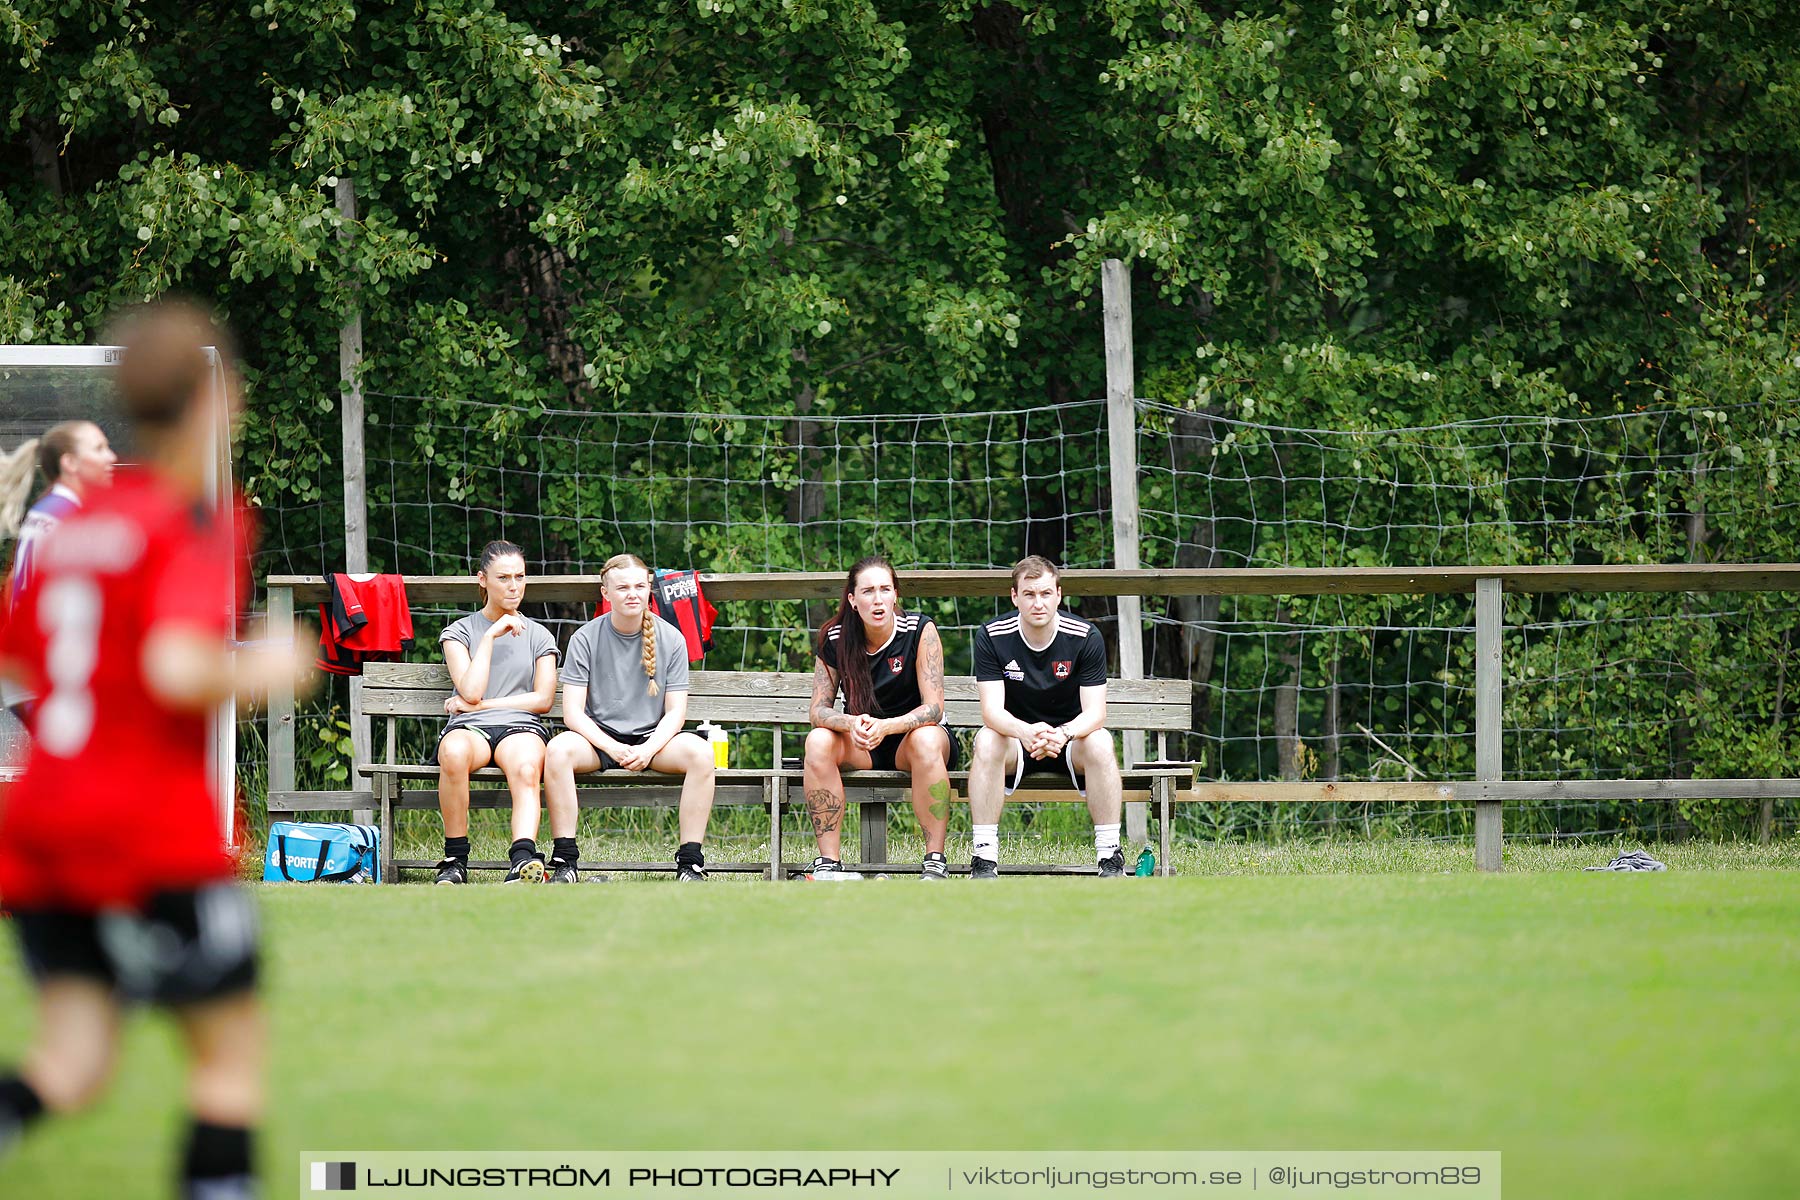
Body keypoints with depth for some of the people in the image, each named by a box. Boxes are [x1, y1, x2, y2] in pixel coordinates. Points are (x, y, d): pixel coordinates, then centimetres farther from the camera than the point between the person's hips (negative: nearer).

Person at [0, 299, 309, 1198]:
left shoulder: (74, 524, 11)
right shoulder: (198, 526, -9)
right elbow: (176, 668, -24)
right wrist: (259, 672, -6)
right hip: (152, 829, -6)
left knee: (74, 1062, 2)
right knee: (231, 1048, 6)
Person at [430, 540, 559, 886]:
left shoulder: (538, 635, 20)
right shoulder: (459, 632, 15)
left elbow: (543, 699, 8)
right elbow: (471, 691, -1)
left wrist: (480, 703, 1)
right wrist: (490, 636, 0)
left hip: (521, 727, 1)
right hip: (470, 728, -1)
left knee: (526, 767, -39)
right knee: (454, 752, -40)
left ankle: (522, 860, -61)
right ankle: (455, 861, -29)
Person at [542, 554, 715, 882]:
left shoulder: (670, 639, 2)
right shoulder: (585, 639, -1)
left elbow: (675, 712, 0)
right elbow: (573, 712, -6)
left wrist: (648, 749, -19)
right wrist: (612, 748, -21)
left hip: (652, 739, 1)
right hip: (598, 736, -1)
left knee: (700, 752, -30)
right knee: (557, 751, -34)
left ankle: (690, 863, -25)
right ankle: (565, 862, -28)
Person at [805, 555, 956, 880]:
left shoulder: (920, 631, -16)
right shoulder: (836, 640, -9)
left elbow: (933, 708, -20)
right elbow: (819, 709, -9)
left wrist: (885, 727, -38)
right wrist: (852, 723, -33)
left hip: (909, 735, -2)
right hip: (860, 745, 2)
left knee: (926, 738, -37)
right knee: (818, 740, -29)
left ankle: (934, 862, -32)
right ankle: (828, 862, -27)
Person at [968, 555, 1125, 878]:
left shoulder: (1085, 637, -11)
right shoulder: (992, 637, -11)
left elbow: (1095, 712, -16)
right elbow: (992, 710, -19)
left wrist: (1063, 734, -40)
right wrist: (1026, 732, -43)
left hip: (1069, 741, 0)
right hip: (1016, 735, 0)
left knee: (1100, 742, -33)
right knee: (987, 740, -33)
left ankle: (1110, 857, -28)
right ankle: (984, 859, -33)